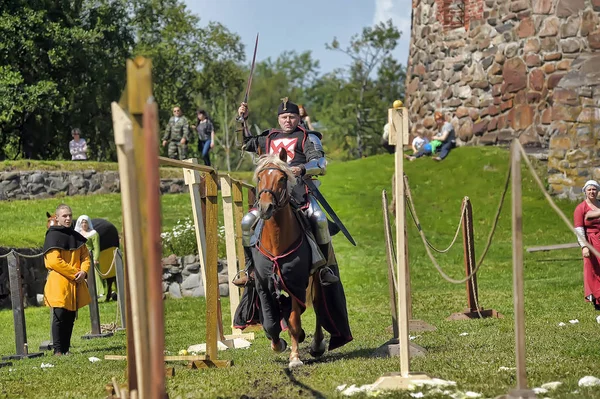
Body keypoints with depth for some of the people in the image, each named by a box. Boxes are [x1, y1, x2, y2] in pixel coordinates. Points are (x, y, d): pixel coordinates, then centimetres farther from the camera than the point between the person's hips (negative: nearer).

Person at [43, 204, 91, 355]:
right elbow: (54, 261, -15)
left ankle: (66, 349, 14)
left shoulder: (76, 236, 14)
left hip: (75, 283, 7)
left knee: (71, 317, 8)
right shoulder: (53, 236, -8)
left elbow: (85, 256, 15)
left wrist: (83, 271, -6)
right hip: (58, 283, -7)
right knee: (60, 316, -9)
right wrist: (74, 273, -15)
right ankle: (58, 350, -5)